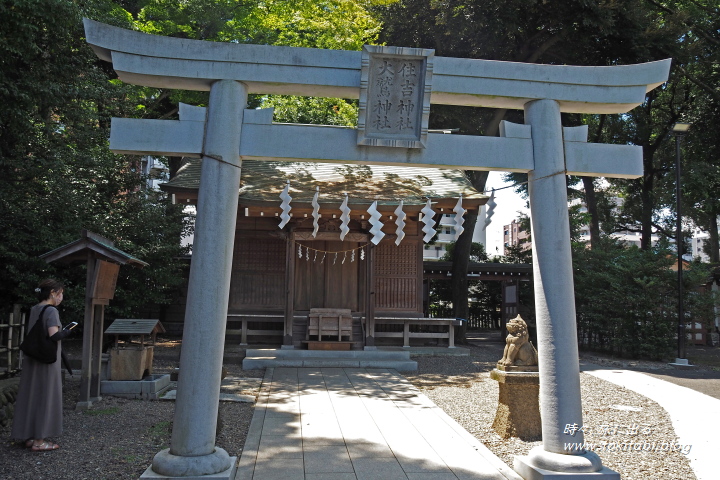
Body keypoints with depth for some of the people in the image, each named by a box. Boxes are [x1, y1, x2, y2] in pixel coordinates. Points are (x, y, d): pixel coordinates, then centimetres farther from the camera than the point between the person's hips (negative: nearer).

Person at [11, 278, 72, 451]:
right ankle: (39, 441, 6)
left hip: (32, 359, 8)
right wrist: (67, 331, -6)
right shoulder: (51, 311, -15)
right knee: (46, 398, 0)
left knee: (31, 397, 13)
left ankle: (30, 437, 22)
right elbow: (54, 336, -24)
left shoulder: (34, 310, 10)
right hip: (47, 360, -8)